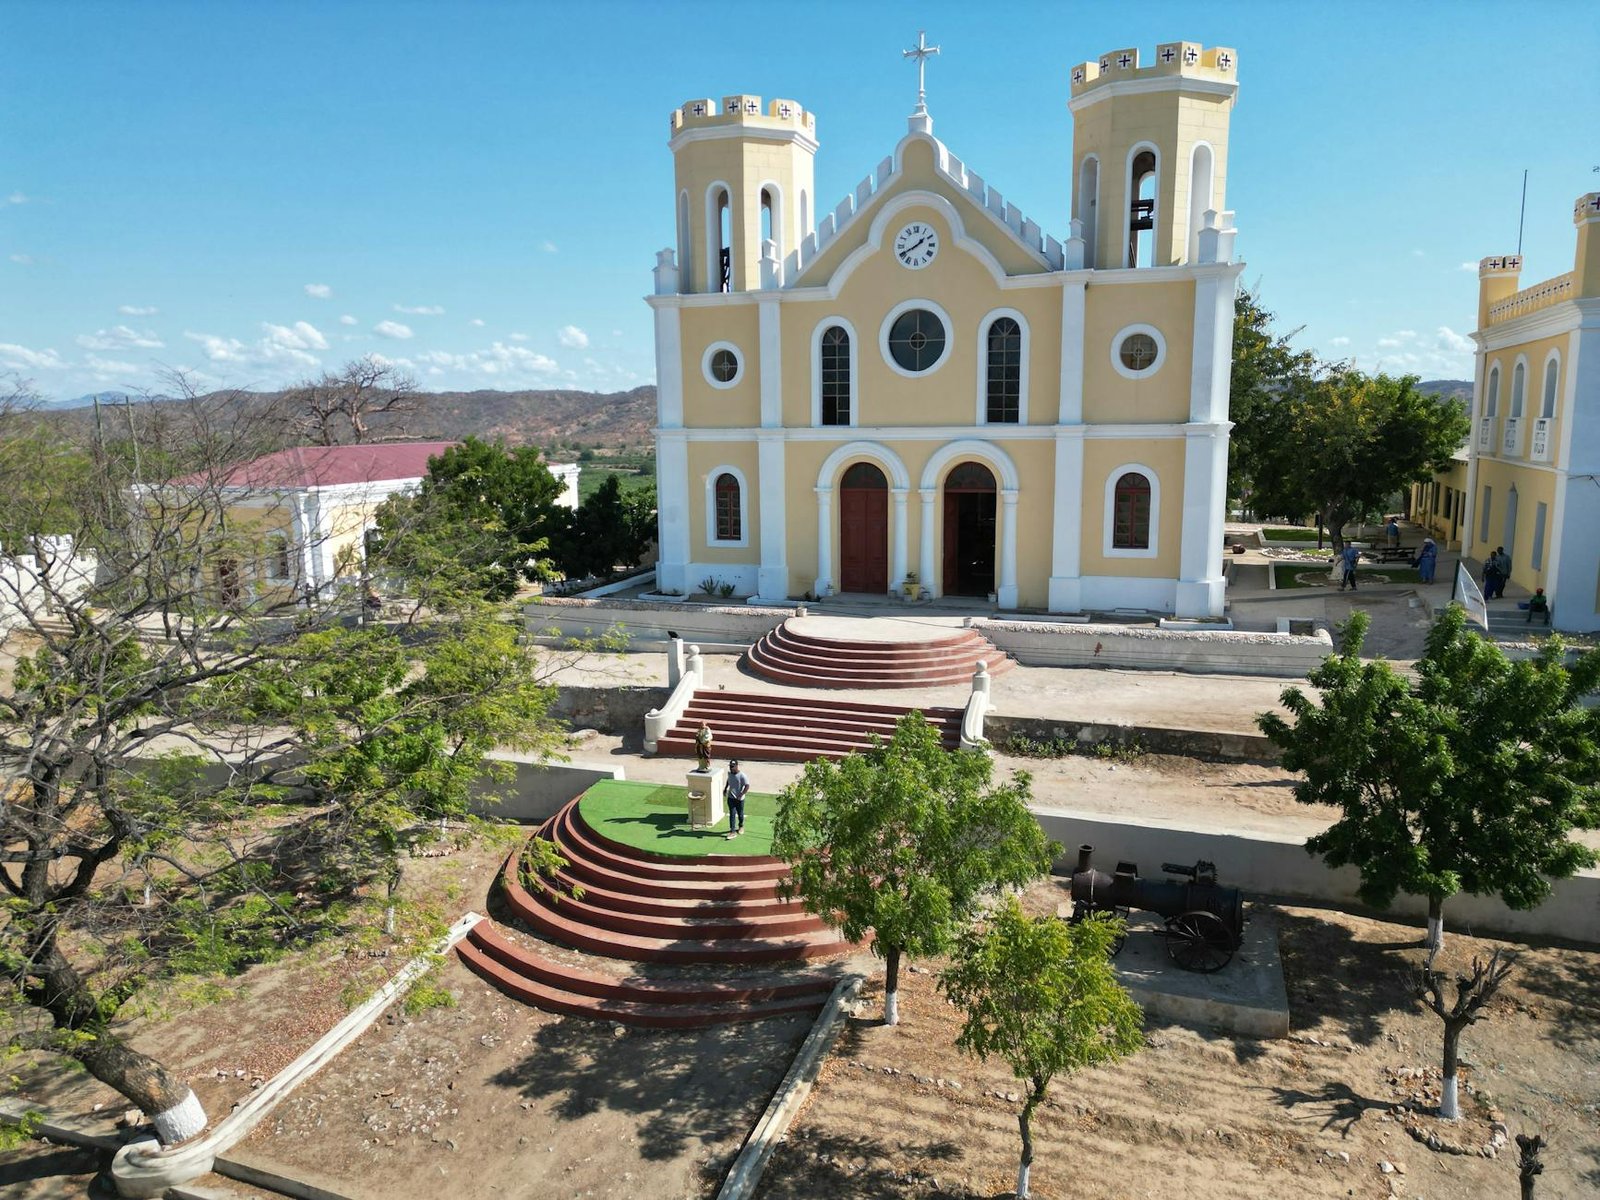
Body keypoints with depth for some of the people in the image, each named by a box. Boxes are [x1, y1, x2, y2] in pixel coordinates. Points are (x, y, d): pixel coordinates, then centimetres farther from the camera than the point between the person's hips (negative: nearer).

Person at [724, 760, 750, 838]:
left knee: (740, 814, 14)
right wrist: (725, 788, 13)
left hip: (739, 799, -4)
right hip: (731, 797, 4)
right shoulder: (729, 773, -2)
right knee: (732, 814, -1)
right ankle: (733, 831, -1)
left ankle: (741, 826, 40)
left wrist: (741, 795, -25)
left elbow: (747, 786, -21)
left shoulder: (742, 776, -21)